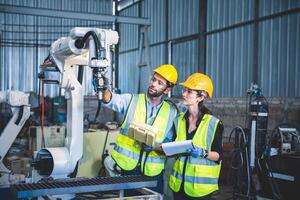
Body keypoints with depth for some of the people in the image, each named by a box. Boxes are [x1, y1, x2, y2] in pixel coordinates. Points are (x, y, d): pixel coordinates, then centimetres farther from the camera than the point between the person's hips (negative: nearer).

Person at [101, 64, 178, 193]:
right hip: (127, 167, -1)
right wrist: (104, 88, -42)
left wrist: (155, 146, -14)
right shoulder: (131, 100, -2)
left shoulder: (171, 112, 3)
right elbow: (111, 101, -22)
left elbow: (171, 144, 5)